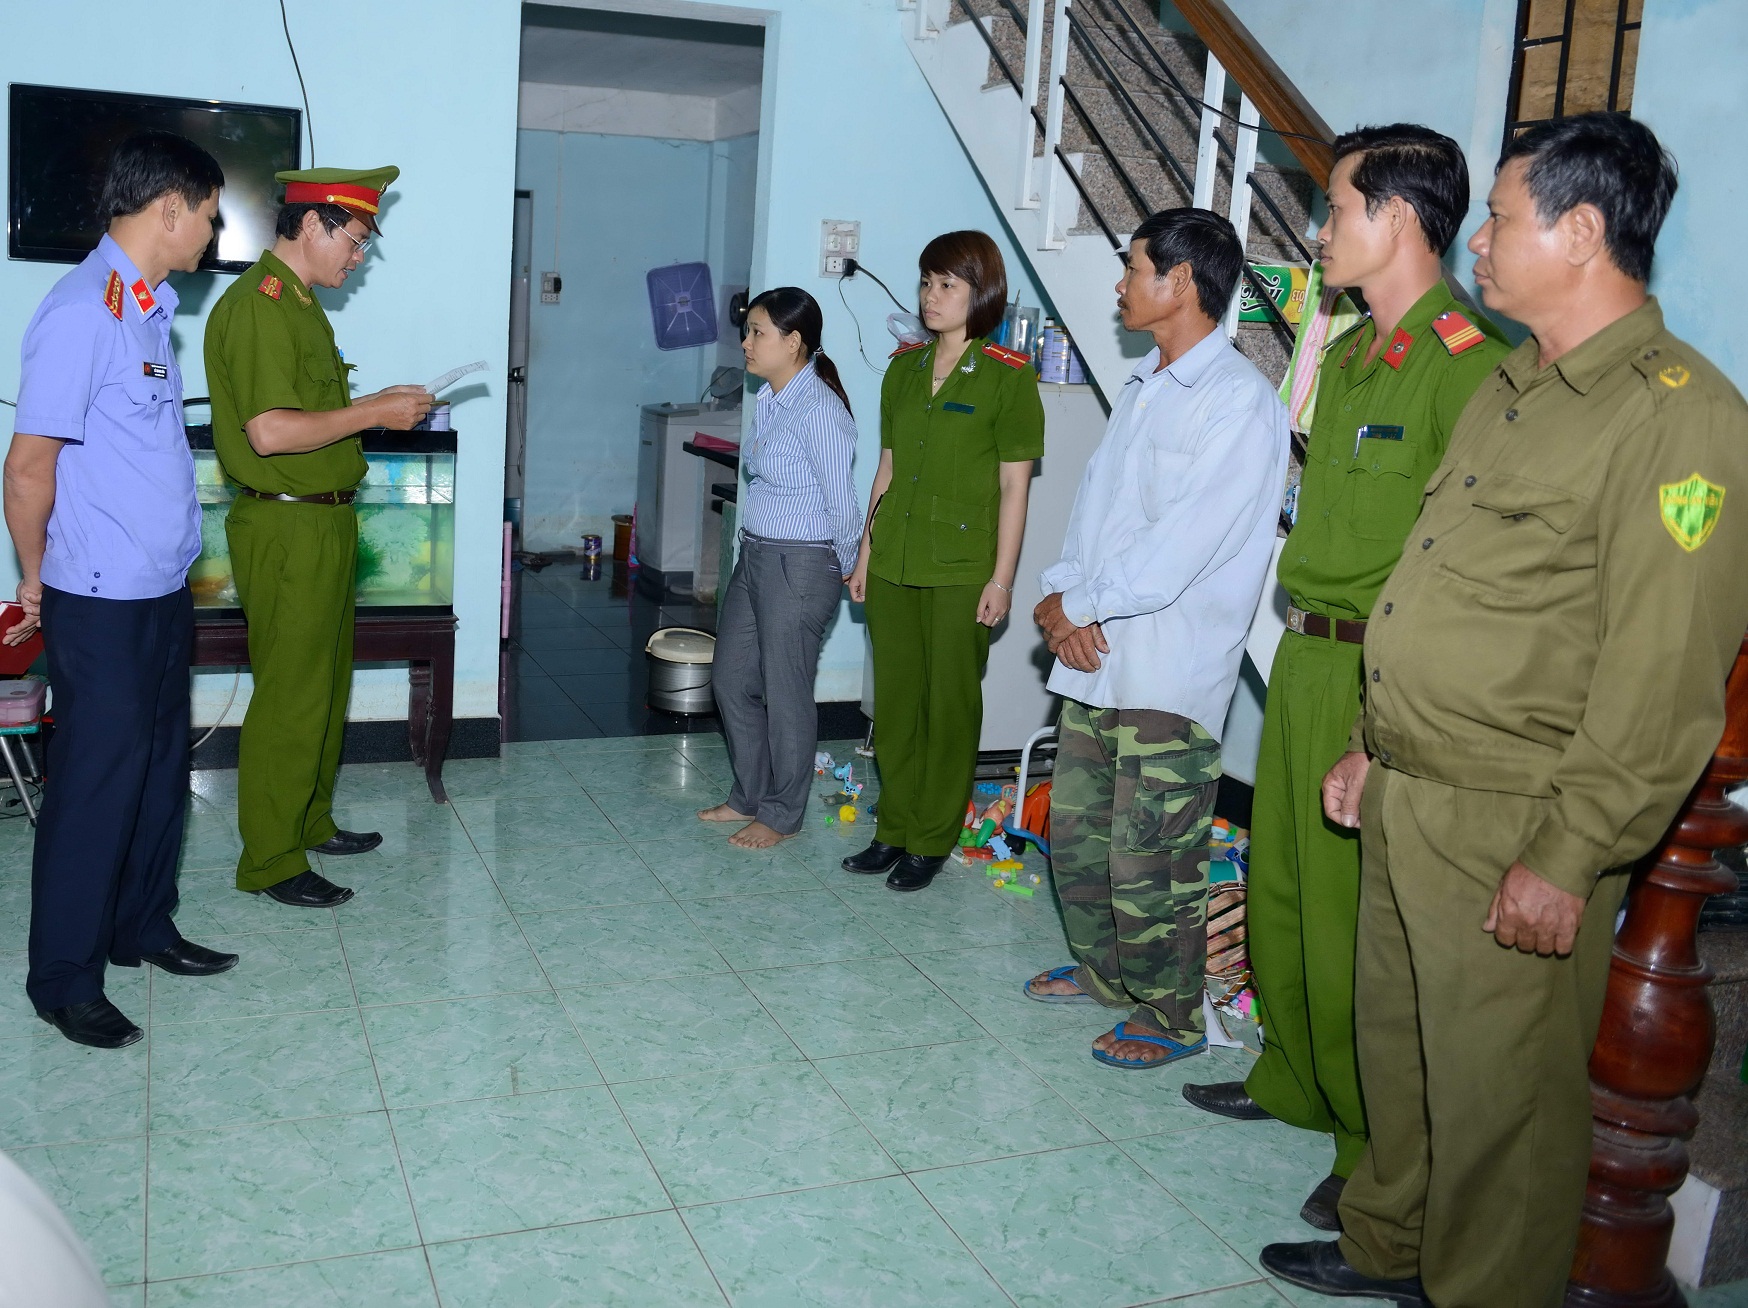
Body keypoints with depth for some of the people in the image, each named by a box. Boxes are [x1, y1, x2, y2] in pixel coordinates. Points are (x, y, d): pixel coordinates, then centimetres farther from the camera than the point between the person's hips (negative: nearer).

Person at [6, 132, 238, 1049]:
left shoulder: (150, 307, 11)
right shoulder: (82, 313, -18)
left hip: (162, 591, 9)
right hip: (101, 602, -9)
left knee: (161, 768, 17)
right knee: (96, 784, 1)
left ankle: (142, 928, 34)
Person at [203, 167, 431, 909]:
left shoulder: (298, 304, 16)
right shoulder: (258, 305, -17)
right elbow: (270, 432, -26)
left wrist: (377, 407, 10)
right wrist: (372, 414, -18)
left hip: (322, 521, 11)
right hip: (286, 528, -11)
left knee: (326, 682, 19)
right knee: (289, 695, -4)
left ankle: (311, 822, 33)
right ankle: (269, 862, 7)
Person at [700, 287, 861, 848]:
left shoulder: (819, 411, -20)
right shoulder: (769, 399, 7)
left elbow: (842, 502, -16)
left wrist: (845, 568, -4)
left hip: (800, 566, -9)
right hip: (755, 556, 9)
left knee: (784, 692, 3)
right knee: (732, 679, 16)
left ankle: (781, 816, 19)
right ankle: (749, 795, 32)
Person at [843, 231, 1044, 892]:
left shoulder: (1008, 378, -7)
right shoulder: (905, 367, 9)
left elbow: (1013, 486, -8)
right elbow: (888, 468, 14)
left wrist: (1002, 578, -11)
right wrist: (865, 552, 12)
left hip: (961, 569, -5)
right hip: (893, 562, 6)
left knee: (950, 704, 4)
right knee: (894, 701, 12)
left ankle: (931, 843, 16)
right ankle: (893, 831, 25)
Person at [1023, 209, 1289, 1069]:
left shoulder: (1240, 402, -13)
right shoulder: (1142, 388, 15)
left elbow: (1180, 546, -20)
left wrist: (1077, 605, -12)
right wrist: (1059, 593, -4)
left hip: (1168, 674, -9)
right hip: (1092, 658, 9)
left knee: (1150, 864, 0)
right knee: (1076, 835, 18)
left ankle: (1171, 1016, 19)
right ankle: (1105, 972, 38)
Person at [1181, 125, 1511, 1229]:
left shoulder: (1469, 363, -17)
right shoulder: (1346, 357, 13)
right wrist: (1306, 623, 17)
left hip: (1380, 678, -9)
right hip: (1305, 656, 9)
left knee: (1353, 921, 0)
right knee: (1281, 884, 19)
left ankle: (1378, 1148, 18)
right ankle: (1295, 1083, 38)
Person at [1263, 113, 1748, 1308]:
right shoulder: (1512, 392, 14)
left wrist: (1569, 859, -20)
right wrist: (1373, 747, 18)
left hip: (1510, 835, -9)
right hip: (1405, 802, 9)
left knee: (1496, 1095, 5)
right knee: (1396, 1044, 21)